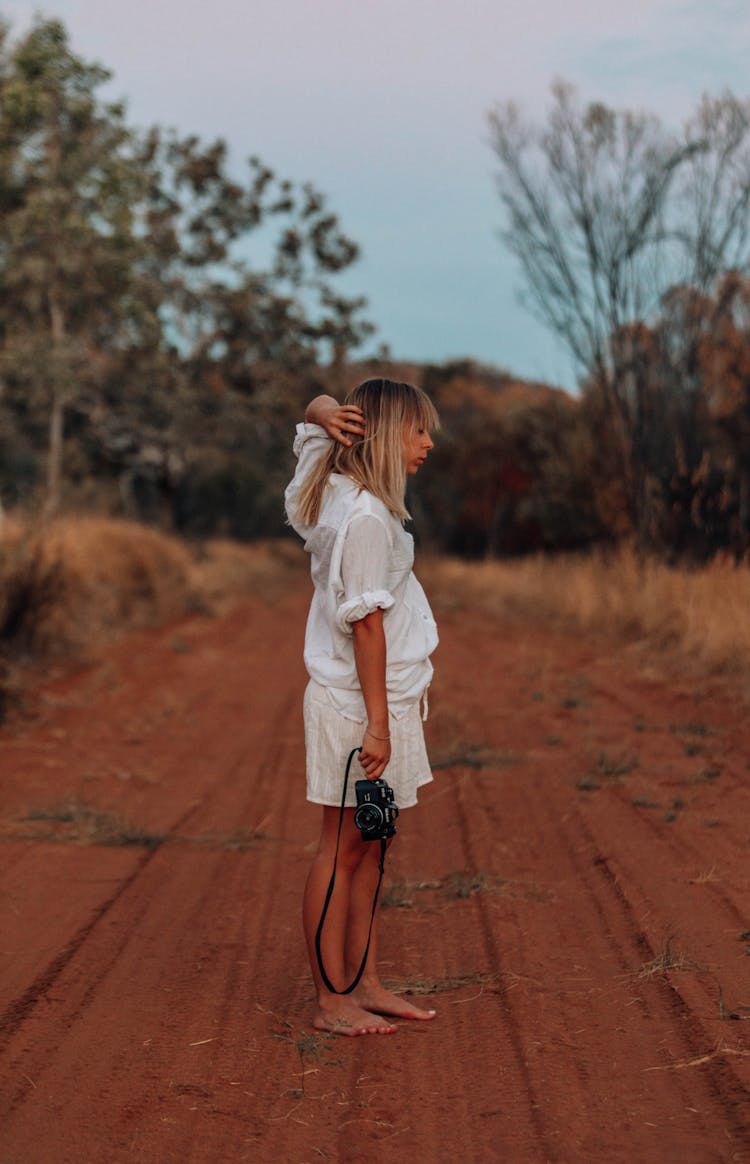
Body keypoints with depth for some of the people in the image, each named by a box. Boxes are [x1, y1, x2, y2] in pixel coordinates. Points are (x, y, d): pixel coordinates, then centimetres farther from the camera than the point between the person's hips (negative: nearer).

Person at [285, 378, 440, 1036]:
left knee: (368, 847, 13)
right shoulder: (365, 517, -20)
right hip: (358, 705, -9)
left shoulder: (340, 489, 8)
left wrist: (328, 415, 0)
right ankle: (331, 1001, 7)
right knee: (344, 849, -1)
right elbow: (366, 623, -21)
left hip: (379, 699, 9)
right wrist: (377, 722, -20)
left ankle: (365, 983, 21)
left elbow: (318, 412, 25)